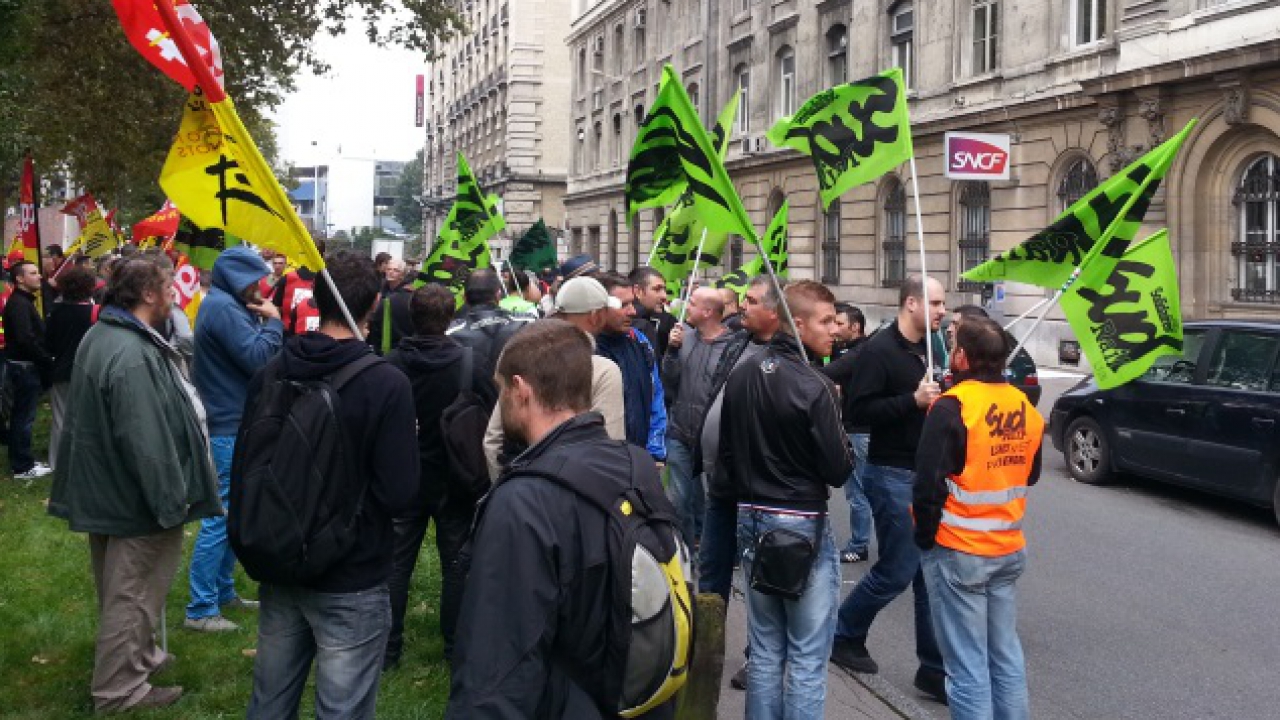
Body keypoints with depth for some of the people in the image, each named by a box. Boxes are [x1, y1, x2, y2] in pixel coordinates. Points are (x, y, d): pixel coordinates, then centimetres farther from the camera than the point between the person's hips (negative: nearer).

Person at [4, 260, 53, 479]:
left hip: (26, 366, 10)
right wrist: (47, 360, -17)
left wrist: (46, 359, 6)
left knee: (21, 415, 15)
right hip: (25, 367, -10)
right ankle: (23, 467, 2)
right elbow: (26, 339, -25)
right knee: (24, 417, -4)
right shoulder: (19, 304, -16)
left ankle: (21, 461, 24)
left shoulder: (24, 301, 15)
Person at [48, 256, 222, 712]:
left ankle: (137, 657, 41)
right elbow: (146, 440, -31)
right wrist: (171, 500, -21)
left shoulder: (101, 335, 7)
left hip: (104, 488, 11)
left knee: (124, 589, 24)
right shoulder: (133, 355, -29)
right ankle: (120, 689, 16)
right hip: (136, 498, -11)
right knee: (131, 594, 4)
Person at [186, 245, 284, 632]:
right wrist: (272, 320, -13)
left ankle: (223, 590, 30)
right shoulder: (223, 308, -18)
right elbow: (259, 359, -23)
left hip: (232, 424, 11)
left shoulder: (225, 305, 15)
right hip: (230, 427, -11)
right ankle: (200, 610, 0)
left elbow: (250, 354, 16)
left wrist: (264, 321, 3)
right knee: (222, 516, -6)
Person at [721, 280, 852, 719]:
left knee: (765, 652, 16)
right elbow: (839, 470, -15)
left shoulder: (741, 376, 3)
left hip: (751, 520, 7)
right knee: (807, 658, 3)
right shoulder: (813, 387, -19)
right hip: (802, 525, -7)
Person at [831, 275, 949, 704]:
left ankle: (934, 668, 15)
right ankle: (843, 634, 22)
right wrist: (913, 400, -27)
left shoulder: (927, 349, 12)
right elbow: (859, 411, -21)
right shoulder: (880, 349, -13)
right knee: (897, 571, -1)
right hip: (892, 475, -8)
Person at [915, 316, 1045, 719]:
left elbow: (928, 485, -17)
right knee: (1006, 654, 16)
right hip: (1010, 549, 7)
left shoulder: (952, 407, -17)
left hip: (958, 552, -7)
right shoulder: (1025, 407, 5)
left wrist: (925, 537, -5)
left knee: (967, 665, 0)